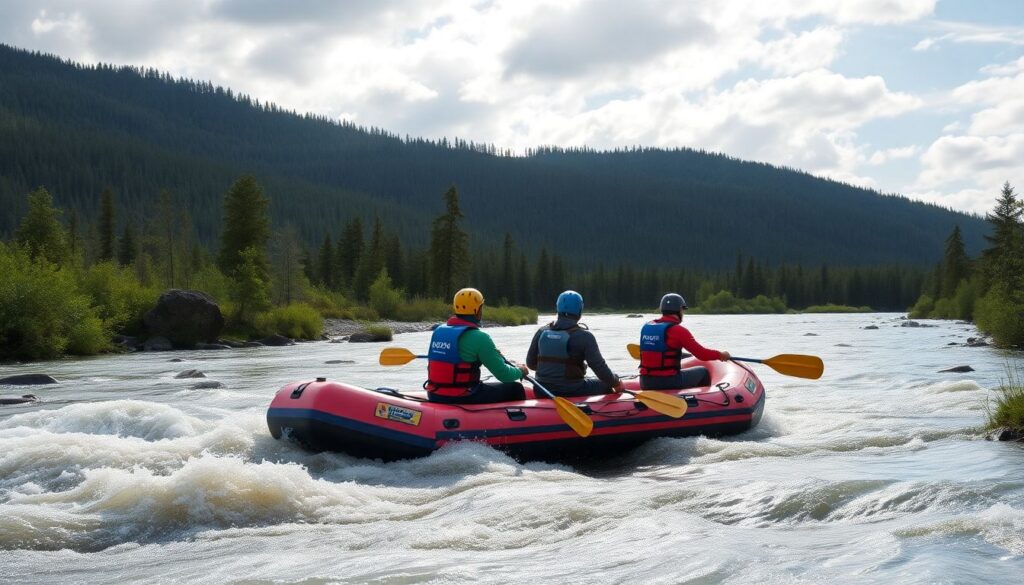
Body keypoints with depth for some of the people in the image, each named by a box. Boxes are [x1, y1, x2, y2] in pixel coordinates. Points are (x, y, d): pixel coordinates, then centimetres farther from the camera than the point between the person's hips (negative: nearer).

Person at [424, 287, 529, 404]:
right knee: (515, 389, 10)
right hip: (462, 399, -7)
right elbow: (503, 374, -13)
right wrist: (520, 371, 10)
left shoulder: (438, 330, 6)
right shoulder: (479, 337, -15)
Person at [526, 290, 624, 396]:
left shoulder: (541, 332, 1)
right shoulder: (584, 336, -12)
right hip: (572, 392, -5)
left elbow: (530, 363, 7)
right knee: (606, 386, 20)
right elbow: (599, 367, -14)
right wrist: (615, 383, 3)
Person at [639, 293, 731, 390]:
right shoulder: (678, 330, -12)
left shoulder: (646, 327, 8)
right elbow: (702, 354, -12)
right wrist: (721, 355, 7)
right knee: (703, 372, 15)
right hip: (668, 381, -6)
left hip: (645, 383, 6)